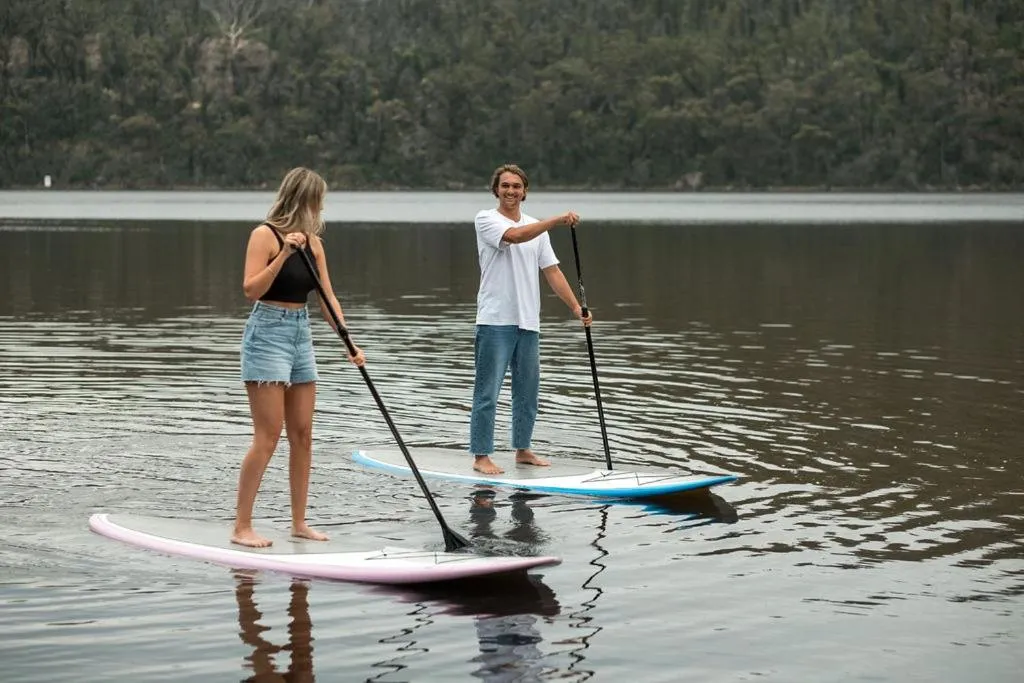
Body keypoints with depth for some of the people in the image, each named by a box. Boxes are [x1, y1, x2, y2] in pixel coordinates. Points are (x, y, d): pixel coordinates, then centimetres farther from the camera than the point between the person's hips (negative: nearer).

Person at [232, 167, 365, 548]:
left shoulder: (313, 243, 10)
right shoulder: (265, 235, -10)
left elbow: (327, 298, 9)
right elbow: (251, 290, -18)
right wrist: (284, 253, -26)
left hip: (300, 335, 7)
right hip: (267, 334, -7)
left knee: (303, 436, 8)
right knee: (268, 437, -10)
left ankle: (299, 522, 16)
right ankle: (242, 527, -5)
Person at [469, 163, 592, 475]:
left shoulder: (537, 227, 16)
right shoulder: (486, 219, -3)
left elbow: (551, 270, 14)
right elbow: (514, 236, -22)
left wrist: (576, 306, 5)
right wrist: (557, 220, -29)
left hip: (528, 321, 6)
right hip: (496, 320, -6)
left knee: (527, 390, 11)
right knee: (487, 391, -5)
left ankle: (522, 450, 23)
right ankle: (481, 456, -2)